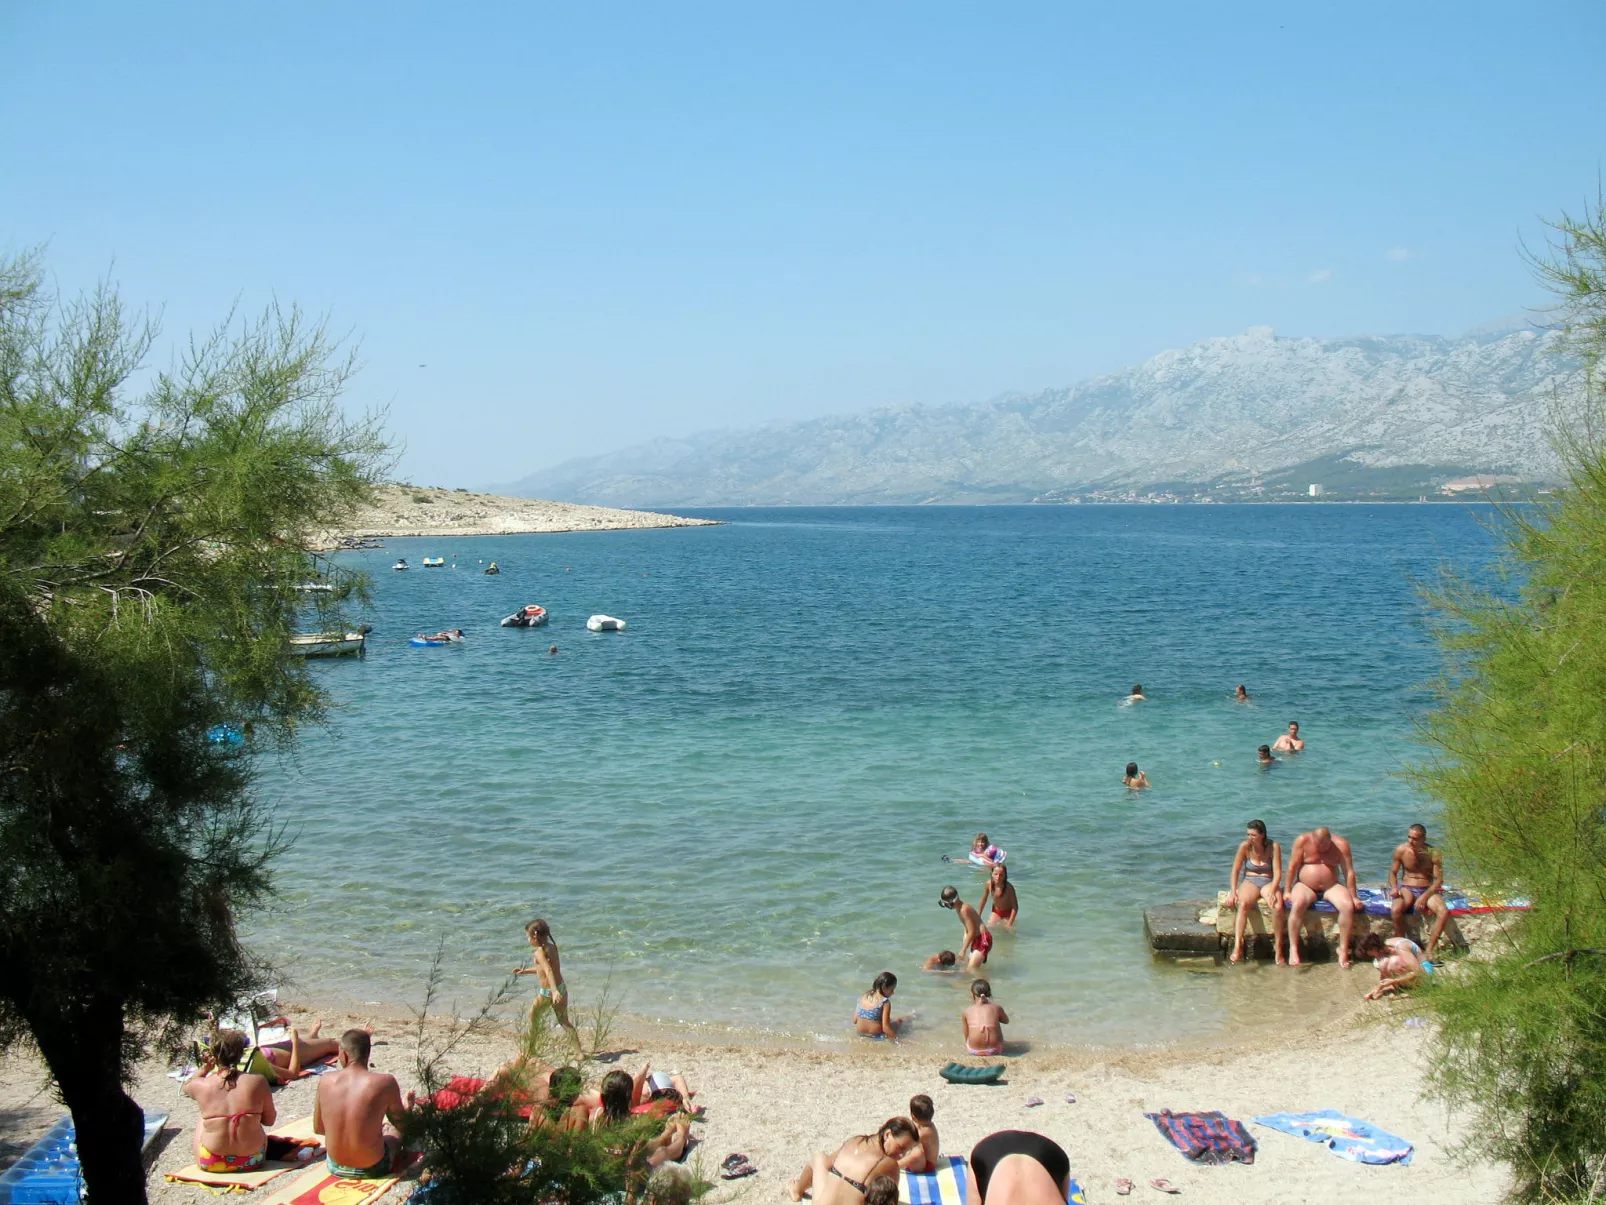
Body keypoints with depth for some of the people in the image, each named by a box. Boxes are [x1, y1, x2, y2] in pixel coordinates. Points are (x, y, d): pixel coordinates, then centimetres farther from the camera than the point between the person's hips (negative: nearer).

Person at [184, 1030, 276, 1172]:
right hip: (252, 1161, 1)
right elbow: (270, 1120, 1)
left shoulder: (202, 1085, -11)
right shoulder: (257, 1082, -12)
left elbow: (186, 1086, 16)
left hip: (211, 1164, -1)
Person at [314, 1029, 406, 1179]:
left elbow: (317, 1128, 3)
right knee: (392, 1129, 31)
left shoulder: (326, 1081, -9)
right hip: (372, 1169, -3)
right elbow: (400, 1122, -3)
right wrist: (408, 1108, 20)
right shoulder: (384, 1082, -19)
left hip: (335, 1166, 3)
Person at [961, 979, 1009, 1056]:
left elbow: (966, 1035, 7)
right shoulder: (996, 1008, -2)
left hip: (974, 1050, 0)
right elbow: (1006, 1021, 20)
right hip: (995, 1050, 0)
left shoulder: (966, 1012, -2)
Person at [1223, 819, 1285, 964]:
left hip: (1269, 882, 0)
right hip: (1250, 881, 0)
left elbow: (1277, 873, -10)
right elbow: (1235, 870, -2)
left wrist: (1272, 891, -25)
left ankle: (1278, 947, -15)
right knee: (1242, 904, -34)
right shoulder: (1245, 846, -4)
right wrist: (1233, 891, -14)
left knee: (1278, 907, -32)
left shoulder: (1274, 847, -6)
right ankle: (1237, 946, -40)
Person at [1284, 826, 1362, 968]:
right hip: (1305, 886, -1)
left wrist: (1353, 897, -8)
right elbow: (1292, 867, -7)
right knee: (1297, 904, -34)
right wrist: (1287, 891, -9)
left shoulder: (1341, 844, -8)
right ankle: (1293, 949, -27)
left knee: (1348, 906, -28)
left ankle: (1343, 949, -16)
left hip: (1331, 887, 1)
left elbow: (1349, 872, -7)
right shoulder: (1302, 841, -10)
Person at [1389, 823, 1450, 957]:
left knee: (1444, 912, -31)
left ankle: (1429, 949, -23)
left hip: (1428, 890, 0)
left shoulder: (1433, 853, -7)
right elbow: (1393, 872, 8)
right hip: (1406, 889, 0)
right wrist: (1394, 888, -14)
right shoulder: (1401, 850, -3)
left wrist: (1425, 896, -21)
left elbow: (1439, 879, -7)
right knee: (1395, 909, -34)